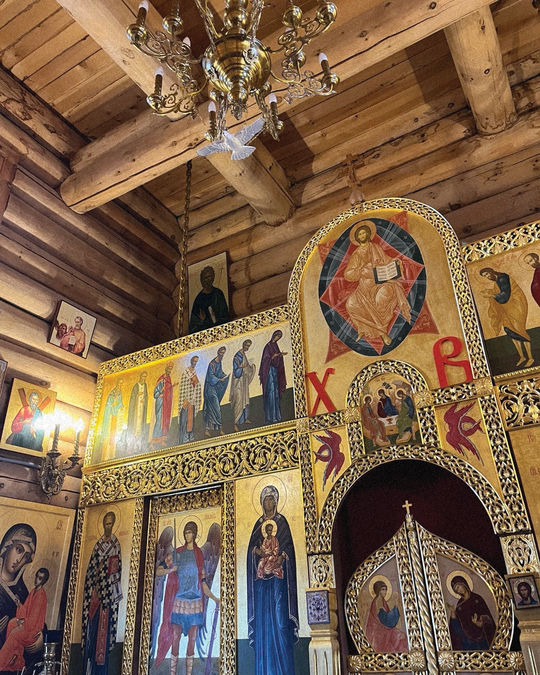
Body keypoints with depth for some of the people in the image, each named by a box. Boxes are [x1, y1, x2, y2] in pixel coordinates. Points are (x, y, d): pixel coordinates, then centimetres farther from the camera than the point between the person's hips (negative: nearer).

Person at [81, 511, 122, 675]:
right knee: (92, 627, 4)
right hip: (95, 588, 3)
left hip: (108, 591, -3)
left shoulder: (115, 544, 2)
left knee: (104, 627, -3)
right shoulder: (98, 544, 12)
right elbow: (92, 567, 9)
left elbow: (116, 569, -2)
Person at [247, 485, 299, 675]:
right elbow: (251, 547, 9)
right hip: (261, 576, 3)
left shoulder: (281, 521, 5)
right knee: (262, 620, 3)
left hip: (278, 576, -3)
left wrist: (281, 558, -19)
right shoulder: (258, 523, 14)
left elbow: (288, 546, -1)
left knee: (279, 619, -6)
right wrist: (258, 551, -12)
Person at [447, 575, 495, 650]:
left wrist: (481, 623, -16)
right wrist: (452, 613, -9)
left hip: (481, 635, -1)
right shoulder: (459, 604, 10)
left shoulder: (477, 598, 5)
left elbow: (487, 616, 2)